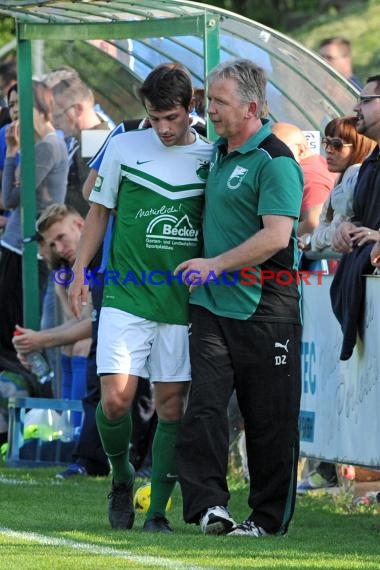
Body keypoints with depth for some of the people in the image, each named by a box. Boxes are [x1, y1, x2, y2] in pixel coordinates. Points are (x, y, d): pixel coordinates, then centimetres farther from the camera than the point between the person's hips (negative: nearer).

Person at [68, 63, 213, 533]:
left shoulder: (210, 157, 4)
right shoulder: (124, 148, 3)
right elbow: (99, 211, 12)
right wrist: (79, 272, 5)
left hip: (182, 301, 1)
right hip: (125, 296, -1)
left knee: (172, 406, 0)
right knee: (116, 400, -11)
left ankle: (158, 510, 8)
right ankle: (121, 476, 17)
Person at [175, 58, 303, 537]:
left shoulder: (275, 161, -12)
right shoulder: (218, 154, 15)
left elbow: (276, 236, -21)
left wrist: (215, 264, -18)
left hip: (264, 308, -7)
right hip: (211, 302, 7)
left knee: (269, 418, 2)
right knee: (204, 405, -8)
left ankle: (269, 516, 10)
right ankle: (209, 504, -13)